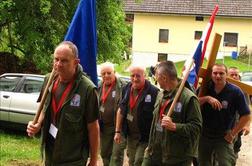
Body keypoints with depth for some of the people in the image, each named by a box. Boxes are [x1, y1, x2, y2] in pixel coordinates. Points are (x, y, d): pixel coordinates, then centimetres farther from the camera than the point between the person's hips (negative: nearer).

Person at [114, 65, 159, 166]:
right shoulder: (126, 89, 3)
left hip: (146, 137, -6)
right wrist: (118, 131, 8)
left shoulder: (153, 92, -17)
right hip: (130, 135, 6)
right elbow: (121, 110, 10)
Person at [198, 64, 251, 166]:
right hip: (204, 136, 4)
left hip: (224, 138, -3)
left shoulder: (235, 91, -12)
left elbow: (246, 116, -9)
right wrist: (207, 98, -28)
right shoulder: (205, 88, -2)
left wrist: (233, 134, -8)